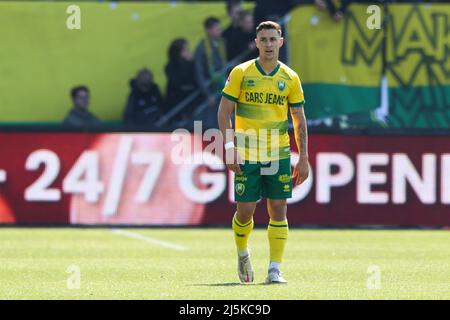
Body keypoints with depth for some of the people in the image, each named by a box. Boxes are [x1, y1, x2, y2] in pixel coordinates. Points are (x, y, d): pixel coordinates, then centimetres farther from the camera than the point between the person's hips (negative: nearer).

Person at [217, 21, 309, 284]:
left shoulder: (290, 78, 4)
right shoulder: (241, 73, -2)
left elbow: (300, 121, 9)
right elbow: (224, 112, -2)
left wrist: (304, 158, 3)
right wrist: (230, 148, -12)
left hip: (279, 154, 2)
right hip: (247, 155, -2)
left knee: (278, 210, -4)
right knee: (245, 210, -1)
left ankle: (275, 270, 0)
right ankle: (243, 253, 28)